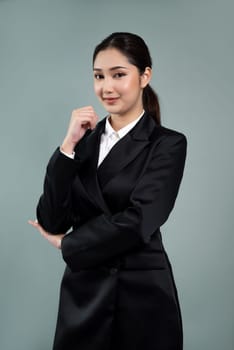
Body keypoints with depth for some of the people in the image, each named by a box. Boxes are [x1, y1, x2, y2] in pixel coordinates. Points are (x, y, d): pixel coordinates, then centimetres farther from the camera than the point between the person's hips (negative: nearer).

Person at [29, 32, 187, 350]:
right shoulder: (85, 140, 5)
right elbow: (51, 222, -4)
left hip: (142, 295, -3)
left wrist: (65, 243, -5)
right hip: (81, 293, 3)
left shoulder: (168, 144, -6)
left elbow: (138, 222, -17)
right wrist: (68, 146, -13)